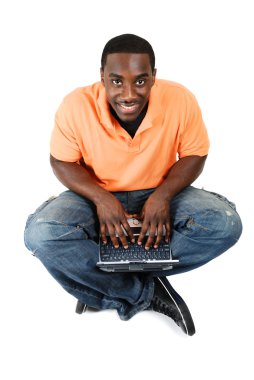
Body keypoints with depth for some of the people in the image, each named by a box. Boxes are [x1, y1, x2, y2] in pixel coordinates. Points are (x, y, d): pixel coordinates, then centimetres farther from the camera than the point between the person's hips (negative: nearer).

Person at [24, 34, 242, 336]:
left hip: (159, 195, 1)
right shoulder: (76, 106, -22)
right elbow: (61, 161, -8)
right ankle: (144, 293, -16)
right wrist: (101, 198, -24)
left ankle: (104, 279, -19)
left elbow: (194, 155, -6)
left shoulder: (180, 100, -20)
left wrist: (162, 196, -23)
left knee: (226, 223, -25)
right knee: (40, 234, -30)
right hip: (97, 197, -1)